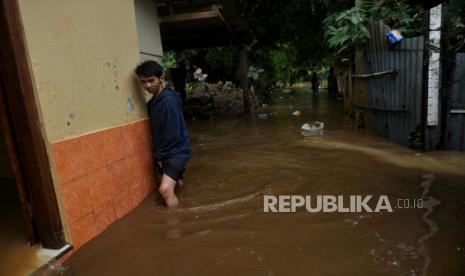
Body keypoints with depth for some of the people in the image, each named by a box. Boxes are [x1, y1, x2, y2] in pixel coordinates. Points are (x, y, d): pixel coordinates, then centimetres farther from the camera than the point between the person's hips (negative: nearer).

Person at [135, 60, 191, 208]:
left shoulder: (168, 100, -21)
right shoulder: (153, 101, 7)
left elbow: (172, 134, -23)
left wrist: (160, 155, -13)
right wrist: (159, 154, 8)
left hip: (176, 151, -9)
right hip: (165, 152, 9)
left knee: (165, 189, -20)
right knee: (174, 182, 25)